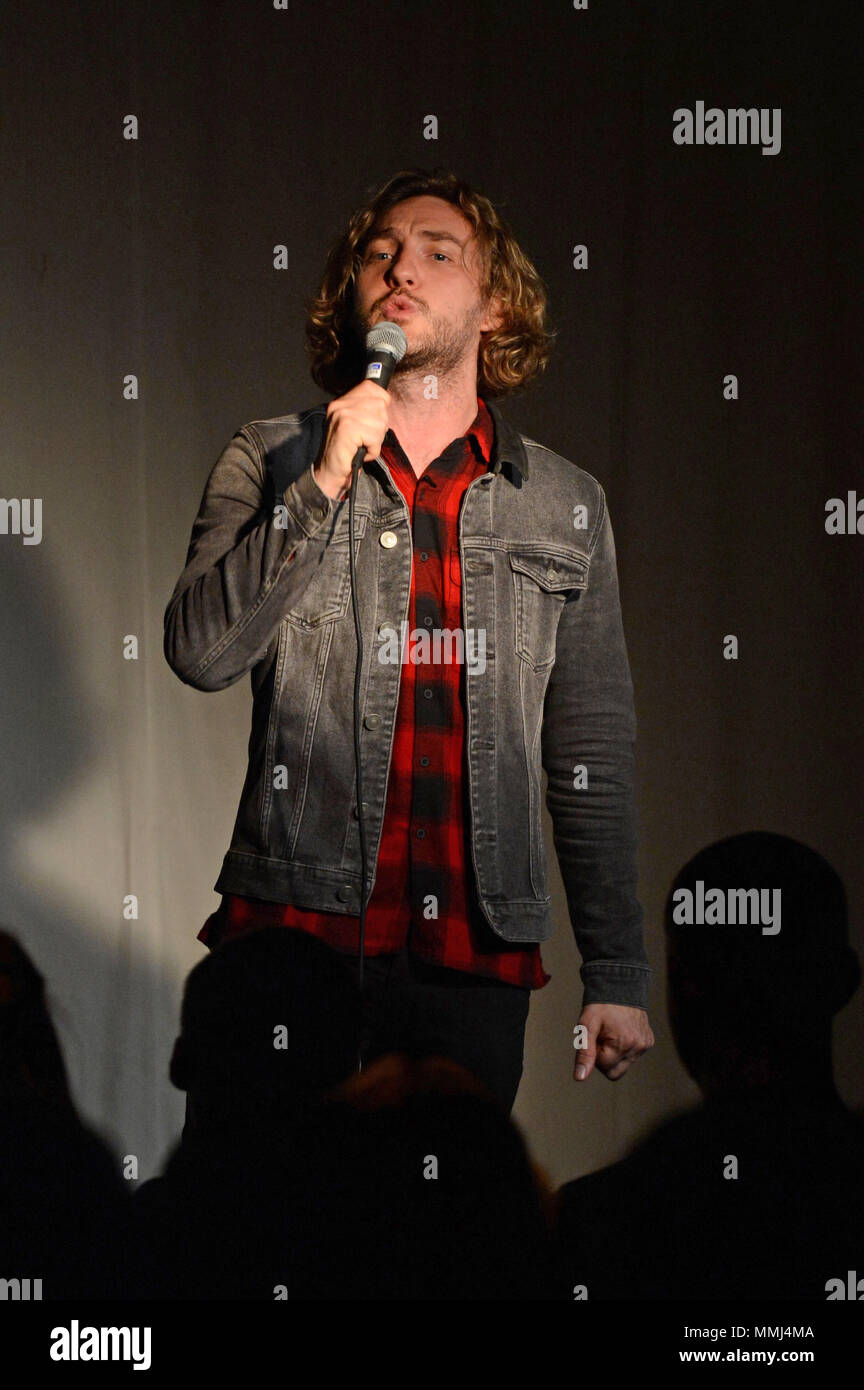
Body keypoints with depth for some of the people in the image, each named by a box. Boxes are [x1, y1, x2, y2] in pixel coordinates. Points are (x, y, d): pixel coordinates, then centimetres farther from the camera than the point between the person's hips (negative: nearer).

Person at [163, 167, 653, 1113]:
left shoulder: (564, 504, 12)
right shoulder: (272, 461, 8)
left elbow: (593, 756, 12)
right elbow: (199, 652, -5)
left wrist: (616, 975, 8)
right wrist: (324, 485, -13)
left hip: (476, 958, 1)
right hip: (298, 927, -1)